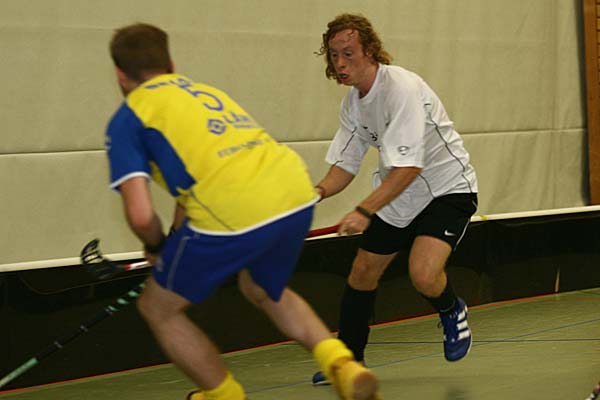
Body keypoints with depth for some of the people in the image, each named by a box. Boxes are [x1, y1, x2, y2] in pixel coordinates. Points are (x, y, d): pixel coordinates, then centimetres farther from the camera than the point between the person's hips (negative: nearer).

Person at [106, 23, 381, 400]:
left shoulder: (128, 118, 8)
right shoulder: (205, 90, 29)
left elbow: (142, 215, -2)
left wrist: (155, 248, 19)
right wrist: (172, 250, 43)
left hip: (232, 212, -7)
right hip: (298, 196, 7)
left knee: (159, 308, 18)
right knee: (263, 290, 36)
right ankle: (343, 366, 17)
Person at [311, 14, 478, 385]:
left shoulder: (402, 89, -27)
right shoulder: (352, 103, -1)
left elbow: (409, 167, -33)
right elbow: (345, 164, 5)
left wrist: (364, 212, -38)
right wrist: (320, 191, -17)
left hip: (448, 186, -8)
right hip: (398, 195, 8)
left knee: (424, 274, -26)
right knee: (362, 273, 9)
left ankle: (452, 311, 8)